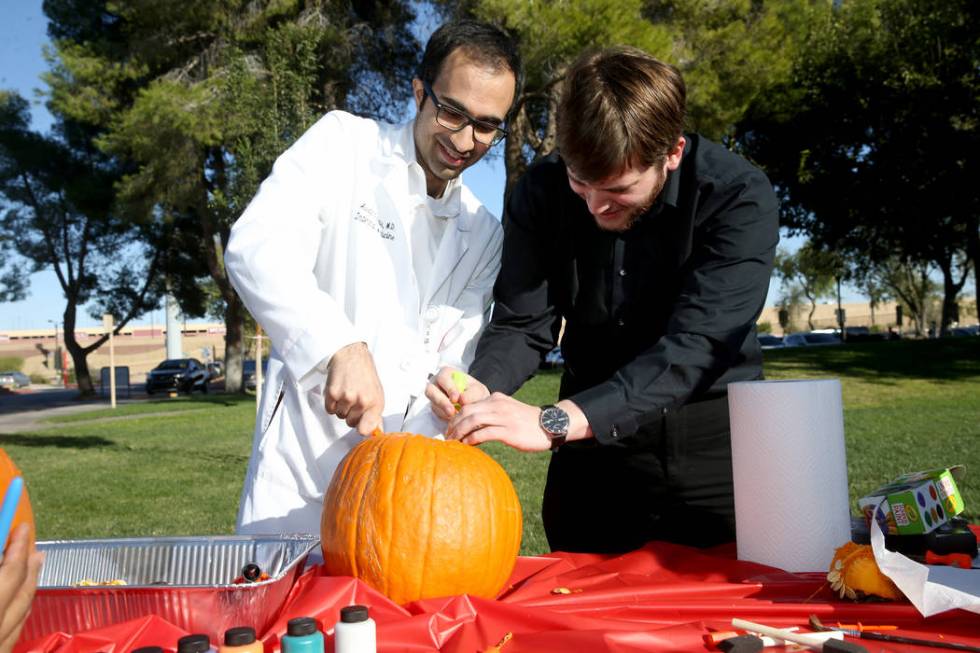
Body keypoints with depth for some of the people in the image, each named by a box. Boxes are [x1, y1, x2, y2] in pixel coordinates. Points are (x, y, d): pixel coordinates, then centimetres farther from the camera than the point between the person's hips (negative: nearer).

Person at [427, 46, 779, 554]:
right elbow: (521, 325, -8)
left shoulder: (739, 199, -20)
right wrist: (479, 388, -31)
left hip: (711, 444, -2)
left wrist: (555, 421, -41)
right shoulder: (542, 192, -10)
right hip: (593, 436, 2)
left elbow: (694, 347, -30)